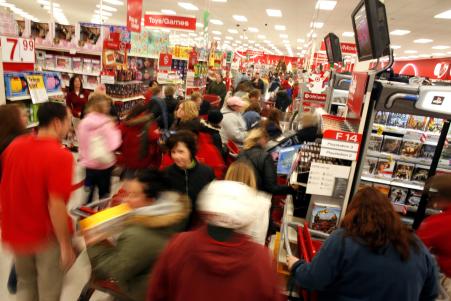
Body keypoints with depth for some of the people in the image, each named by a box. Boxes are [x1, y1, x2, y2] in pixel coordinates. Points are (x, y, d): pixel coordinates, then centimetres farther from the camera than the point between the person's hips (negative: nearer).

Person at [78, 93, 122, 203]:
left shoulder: (83, 123, 1)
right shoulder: (106, 123, -16)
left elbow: (81, 144, 7)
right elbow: (114, 144, -20)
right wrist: (115, 129, -9)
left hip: (88, 163, 5)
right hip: (104, 164, -5)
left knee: (89, 192, 18)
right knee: (104, 193, 11)